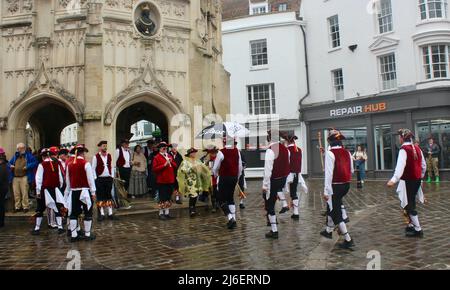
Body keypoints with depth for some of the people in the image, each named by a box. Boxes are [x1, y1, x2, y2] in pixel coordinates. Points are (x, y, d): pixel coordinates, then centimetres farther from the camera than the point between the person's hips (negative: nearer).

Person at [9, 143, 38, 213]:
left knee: (24, 193, -7)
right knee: (16, 193, 7)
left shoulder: (28, 155, 2)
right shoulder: (15, 156, 18)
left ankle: (25, 207, 1)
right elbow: (10, 163, 28)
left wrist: (28, 166, -16)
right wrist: (10, 166, 6)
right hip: (15, 177, 5)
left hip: (24, 177, -5)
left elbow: (35, 162, -6)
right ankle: (17, 207, 18)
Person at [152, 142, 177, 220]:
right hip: (162, 181, -6)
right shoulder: (157, 157, -5)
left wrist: (171, 162, -6)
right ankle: (161, 213, 7)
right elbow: (154, 169, -14)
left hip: (170, 180, 7)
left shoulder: (169, 156, 14)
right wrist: (164, 165, -20)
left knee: (169, 197, 11)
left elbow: (175, 166, 15)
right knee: (162, 198, -3)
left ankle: (167, 213, 20)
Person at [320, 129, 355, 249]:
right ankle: (329, 230, 39)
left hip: (335, 185, -7)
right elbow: (351, 170, 10)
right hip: (346, 184, 7)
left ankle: (348, 239, 6)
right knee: (333, 207, 25)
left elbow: (328, 173, -18)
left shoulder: (330, 153, -15)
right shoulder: (347, 152, 4)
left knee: (336, 212, 5)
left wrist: (326, 191, -15)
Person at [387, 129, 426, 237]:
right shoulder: (417, 148, 7)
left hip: (408, 181, -8)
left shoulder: (404, 149, -16)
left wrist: (394, 179, -38)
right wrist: (420, 176, 29)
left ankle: (418, 229, 7)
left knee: (409, 205, 2)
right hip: (417, 180, 8)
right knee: (411, 203, 20)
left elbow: (400, 166, -30)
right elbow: (423, 165, 15)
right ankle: (412, 225, 29)